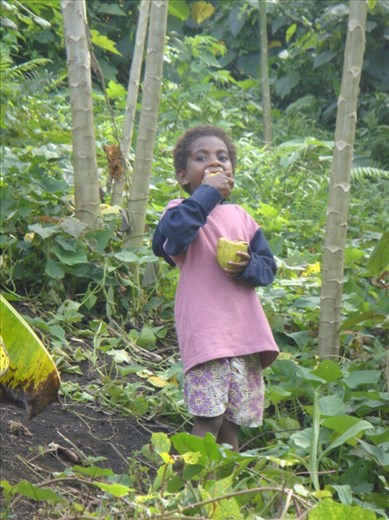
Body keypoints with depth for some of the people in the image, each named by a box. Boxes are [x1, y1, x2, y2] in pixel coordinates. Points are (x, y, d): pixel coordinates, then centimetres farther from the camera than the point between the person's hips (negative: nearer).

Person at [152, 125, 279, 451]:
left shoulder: (240, 215, 16)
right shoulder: (182, 210, -1)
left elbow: (269, 266, 15)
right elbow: (173, 233, -26)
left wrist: (248, 266, -8)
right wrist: (207, 193, -18)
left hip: (245, 331, 6)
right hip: (205, 332, -6)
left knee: (234, 420, 10)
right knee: (209, 418, -14)